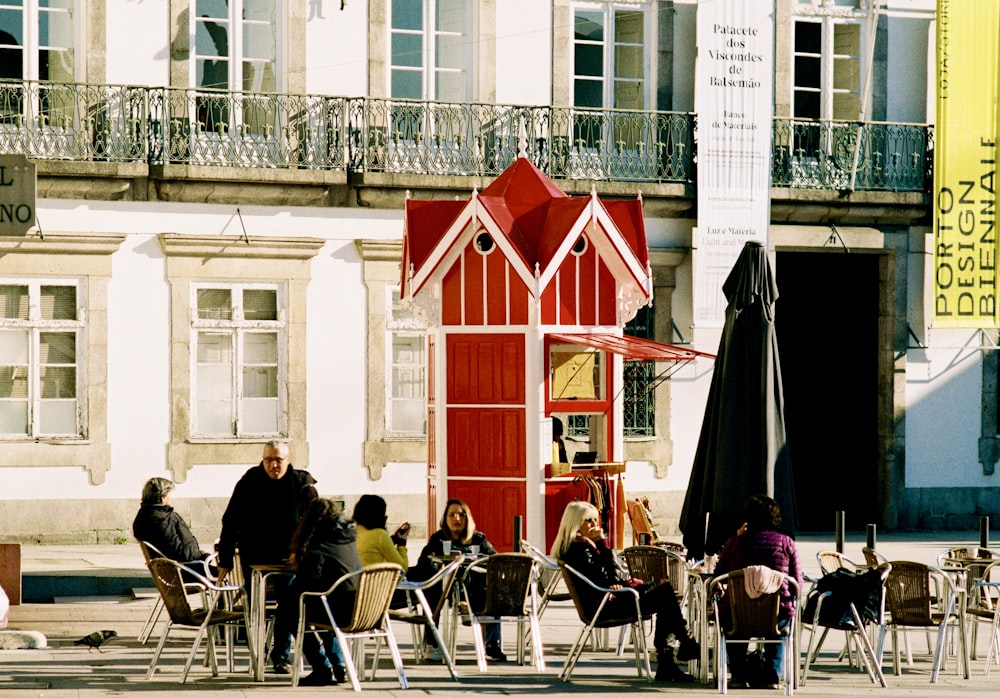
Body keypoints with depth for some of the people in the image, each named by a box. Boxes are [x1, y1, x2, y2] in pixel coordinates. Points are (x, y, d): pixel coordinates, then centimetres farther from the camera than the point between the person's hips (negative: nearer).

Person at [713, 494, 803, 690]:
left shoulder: (734, 543, -2)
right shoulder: (786, 543, -1)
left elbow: (718, 575, 13)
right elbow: (798, 584, 3)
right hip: (778, 617, 0)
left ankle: (739, 675, 31)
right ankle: (772, 675, 26)